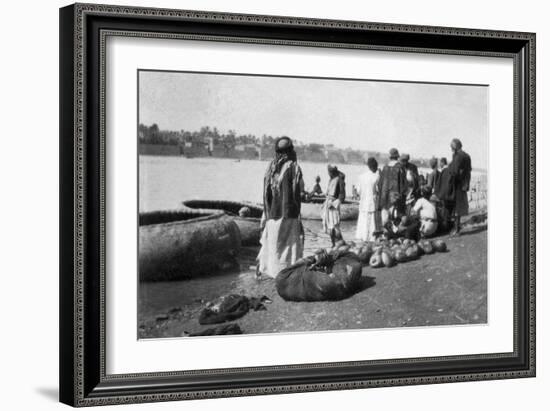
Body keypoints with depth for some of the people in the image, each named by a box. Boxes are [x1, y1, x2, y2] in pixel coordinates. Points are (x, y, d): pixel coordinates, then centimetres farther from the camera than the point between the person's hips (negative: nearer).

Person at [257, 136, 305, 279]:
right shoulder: (293, 167, -10)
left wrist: (266, 213, 12)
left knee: (272, 240, 18)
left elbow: (266, 193, 6)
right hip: (288, 213, -5)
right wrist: (298, 214, -8)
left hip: (272, 212, 5)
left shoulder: (271, 167, 3)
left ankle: (261, 267, 20)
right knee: (290, 242, 3)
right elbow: (296, 193, -12)